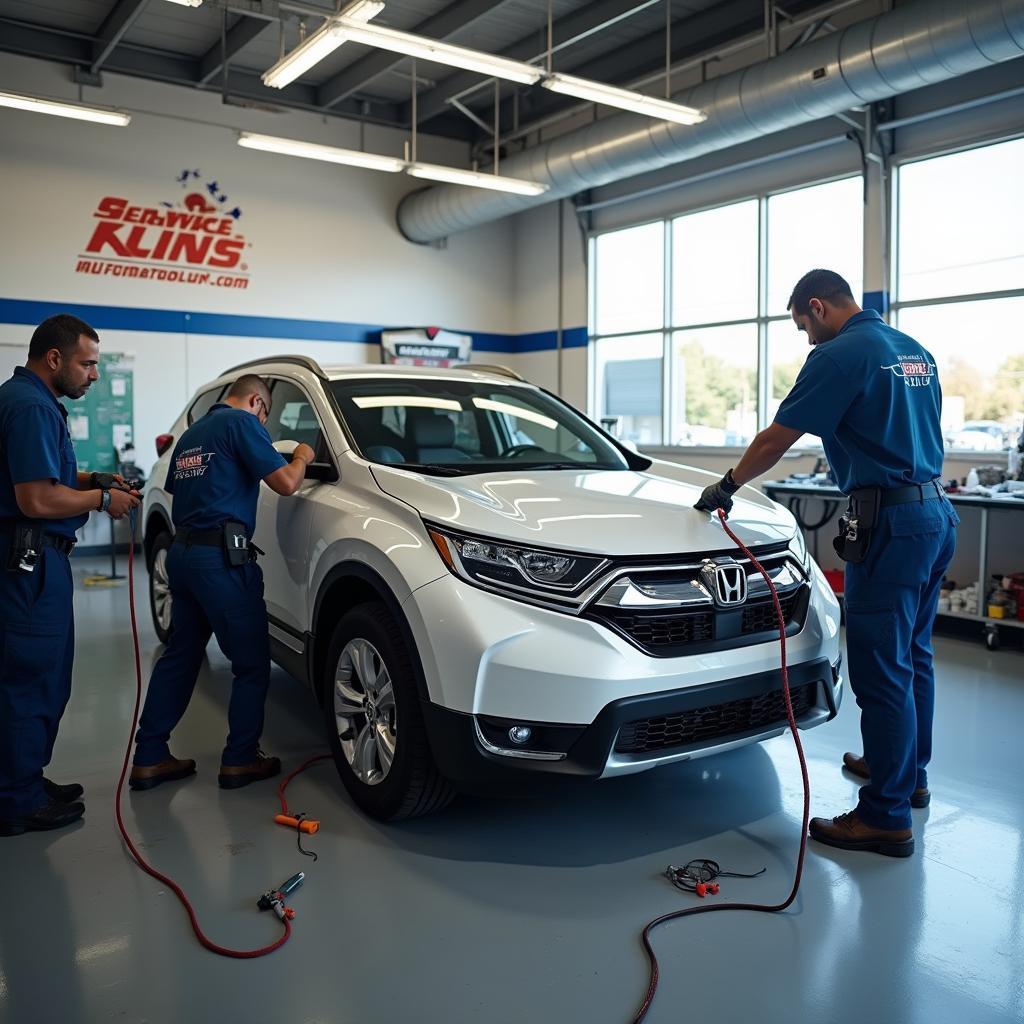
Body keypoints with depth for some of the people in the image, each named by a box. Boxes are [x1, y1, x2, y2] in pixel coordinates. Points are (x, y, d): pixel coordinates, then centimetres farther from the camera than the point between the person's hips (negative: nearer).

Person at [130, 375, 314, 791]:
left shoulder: (191, 433, 20)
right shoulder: (242, 423, -5)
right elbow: (285, 483, -12)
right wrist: (301, 458, 7)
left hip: (182, 552, 9)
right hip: (222, 557, -9)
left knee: (180, 654, 15)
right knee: (252, 662, 3)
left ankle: (149, 758, 18)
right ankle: (240, 760, 9)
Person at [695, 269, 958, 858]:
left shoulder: (840, 355, -11)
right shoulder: (915, 352, 16)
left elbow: (776, 440, -10)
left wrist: (727, 487, 4)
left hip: (890, 521, -10)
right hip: (936, 512, 10)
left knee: (881, 668, -5)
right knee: (913, 656, 20)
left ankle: (887, 817, 2)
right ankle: (910, 772, 34)